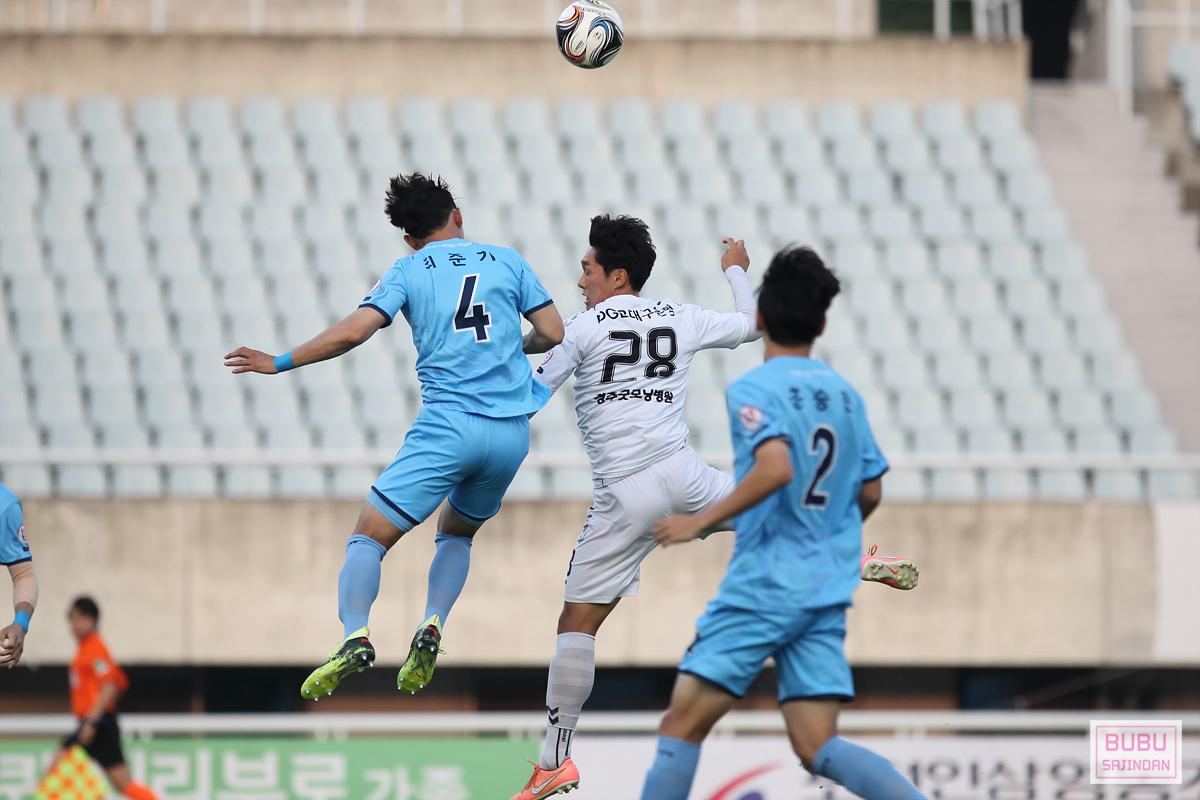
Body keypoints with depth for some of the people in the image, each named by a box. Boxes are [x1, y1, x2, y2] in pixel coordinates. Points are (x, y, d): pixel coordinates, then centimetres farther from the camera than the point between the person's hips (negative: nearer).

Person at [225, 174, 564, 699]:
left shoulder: (409, 271, 7)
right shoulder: (506, 261, 14)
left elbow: (352, 332, -5)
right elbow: (555, 335, 10)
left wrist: (281, 363, 6)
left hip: (449, 426, -4)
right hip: (512, 433, 4)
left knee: (369, 536, -1)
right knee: (456, 532, 27)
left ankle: (355, 637, -25)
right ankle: (431, 630, 4)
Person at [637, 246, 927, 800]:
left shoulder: (753, 390, -8)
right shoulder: (845, 395, 13)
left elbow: (777, 467, -24)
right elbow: (870, 492, 18)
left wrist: (701, 521, -16)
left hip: (763, 585, -6)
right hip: (828, 593, 6)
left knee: (682, 724, 1)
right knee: (816, 747, 1)